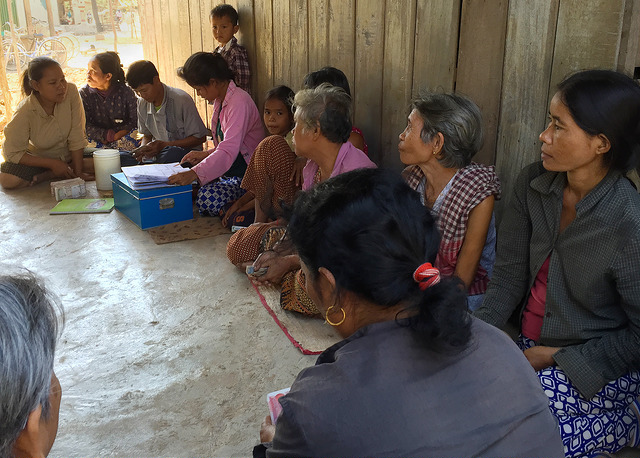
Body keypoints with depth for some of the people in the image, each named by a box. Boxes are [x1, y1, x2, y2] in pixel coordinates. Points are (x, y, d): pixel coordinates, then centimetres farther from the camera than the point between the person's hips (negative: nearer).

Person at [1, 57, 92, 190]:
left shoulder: (71, 91, -22)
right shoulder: (24, 112, -25)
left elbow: (76, 137, -17)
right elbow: (12, 153, -18)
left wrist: (78, 172, -18)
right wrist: (53, 164, -22)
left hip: (70, 154, 2)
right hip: (39, 158, -2)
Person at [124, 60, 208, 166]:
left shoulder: (182, 100, -15)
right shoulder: (142, 103, 5)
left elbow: (200, 137, -12)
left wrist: (164, 145, -20)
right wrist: (144, 148, -7)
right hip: (158, 154, 5)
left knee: (171, 153, -41)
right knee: (120, 158, -20)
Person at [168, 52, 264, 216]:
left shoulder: (239, 102, -20)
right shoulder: (219, 101, 13)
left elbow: (229, 150, -32)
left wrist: (195, 173, -40)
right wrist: (206, 154, 8)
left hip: (245, 173, -10)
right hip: (226, 170, 10)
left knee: (207, 198, -32)